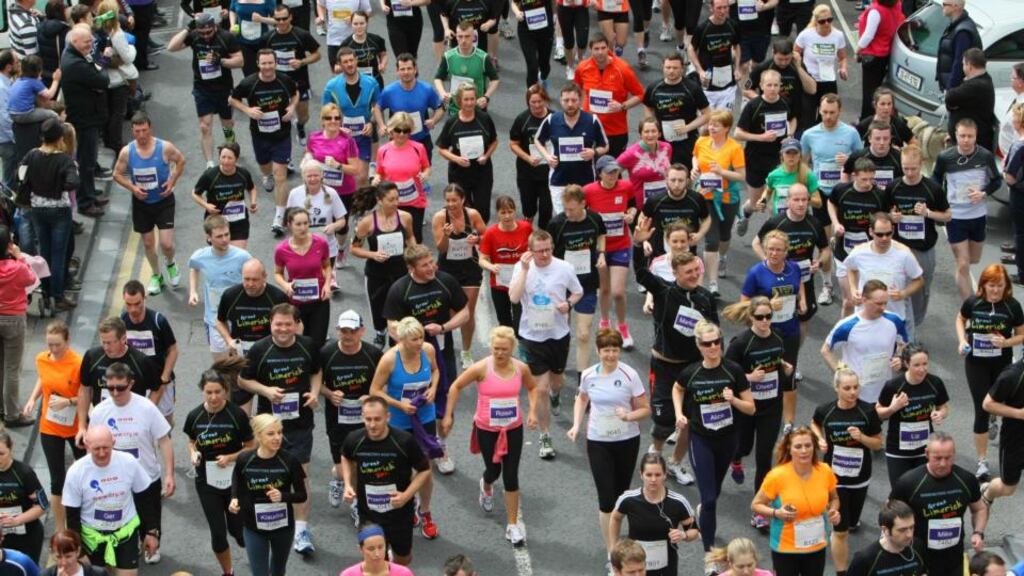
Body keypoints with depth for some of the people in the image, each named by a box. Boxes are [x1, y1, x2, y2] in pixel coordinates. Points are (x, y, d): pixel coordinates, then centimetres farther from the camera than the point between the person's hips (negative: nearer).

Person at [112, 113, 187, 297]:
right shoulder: (127, 152, -12)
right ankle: (156, 276, 35)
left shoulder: (165, 147, -17)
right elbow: (117, 174, 0)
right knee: (148, 243, 12)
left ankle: (171, 264, 26)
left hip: (163, 200, -2)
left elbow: (181, 161, 1)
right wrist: (132, 188, -16)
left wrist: (172, 181, -10)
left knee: (166, 244, -9)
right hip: (141, 202, 2)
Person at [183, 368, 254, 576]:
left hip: (234, 480, -2)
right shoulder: (195, 416, -6)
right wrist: (193, 454, -9)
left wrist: (230, 458, -21)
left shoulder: (237, 415, -14)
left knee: (237, 529, 5)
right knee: (218, 533, 4)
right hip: (207, 481, 2)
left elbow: (251, 447, -6)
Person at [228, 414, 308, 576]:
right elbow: (237, 486, 6)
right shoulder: (244, 460, -16)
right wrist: (234, 501, -13)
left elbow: (302, 496, -10)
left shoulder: (289, 460, -18)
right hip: (253, 527, -1)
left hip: (282, 525, 1)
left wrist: (283, 496, -29)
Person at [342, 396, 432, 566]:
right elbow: (346, 458, 10)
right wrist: (348, 485, -5)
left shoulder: (404, 441, -23)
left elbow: (424, 470, -9)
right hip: (368, 514, 1)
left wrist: (407, 495, -22)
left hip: (399, 512, -1)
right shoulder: (354, 440, -16)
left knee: (403, 559, 20)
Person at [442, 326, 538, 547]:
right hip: (487, 429, -1)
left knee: (511, 476, -1)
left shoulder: (521, 368, -10)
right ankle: (486, 487, 55)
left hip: (513, 428, 1)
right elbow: (456, 386, -5)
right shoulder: (481, 368, -18)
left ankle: (513, 526, 9)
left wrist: (532, 411, -2)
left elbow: (532, 388, 12)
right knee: (494, 470, 15)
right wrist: (448, 415, -3)